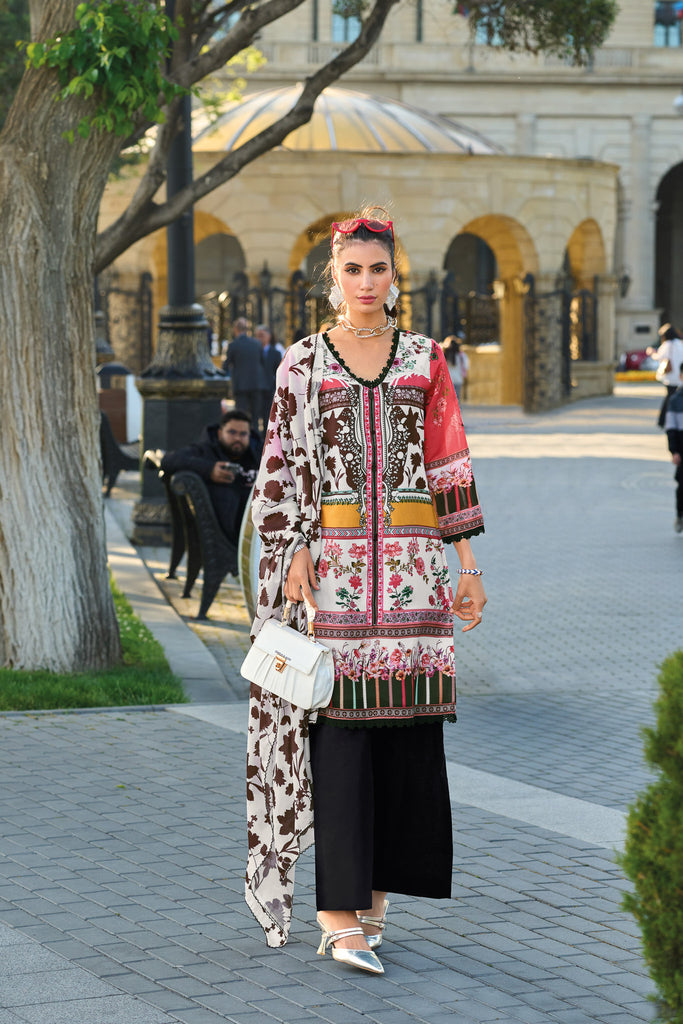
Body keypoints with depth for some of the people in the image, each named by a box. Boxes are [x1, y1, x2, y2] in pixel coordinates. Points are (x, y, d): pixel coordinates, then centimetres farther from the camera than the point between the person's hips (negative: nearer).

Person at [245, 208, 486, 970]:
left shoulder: (425, 361, 10)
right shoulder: (303, 362, 5)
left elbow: (450, 465, 9)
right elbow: (282, 464, 2)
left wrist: (468, 565, 6)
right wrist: (292, 554, -9)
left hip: (411, 564, 2)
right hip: (334, 562, -2)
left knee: (408, 723, 2)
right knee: (339, 728, -7)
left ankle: (376, 889, 16)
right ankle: (340, 913, -6)